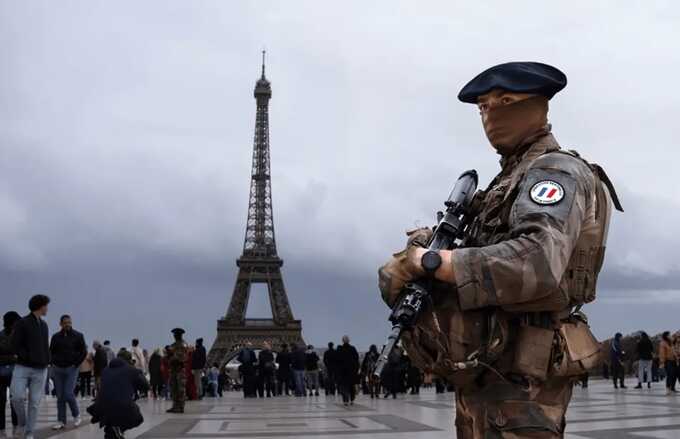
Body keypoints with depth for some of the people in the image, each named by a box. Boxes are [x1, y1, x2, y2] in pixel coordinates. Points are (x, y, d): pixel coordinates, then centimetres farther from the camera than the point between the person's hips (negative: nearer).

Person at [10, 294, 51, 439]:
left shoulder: (44, 325, 15)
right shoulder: (22, 323, -3)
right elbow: (15, 346, -8)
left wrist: (46, 360, 5)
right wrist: (30, 357, -14)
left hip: (40, 370, 4)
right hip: (23, 367, -4)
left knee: (35, 402, 1)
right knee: (17, 397, -18)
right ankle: (21, 423, 9)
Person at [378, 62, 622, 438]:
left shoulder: (555, 172, -11)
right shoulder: (510, 179, 19)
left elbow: (538, 265, -30)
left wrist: (431, 262, -23)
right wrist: (414, 256, -6)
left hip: (518, 378, -9)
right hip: (484, 376, 9)